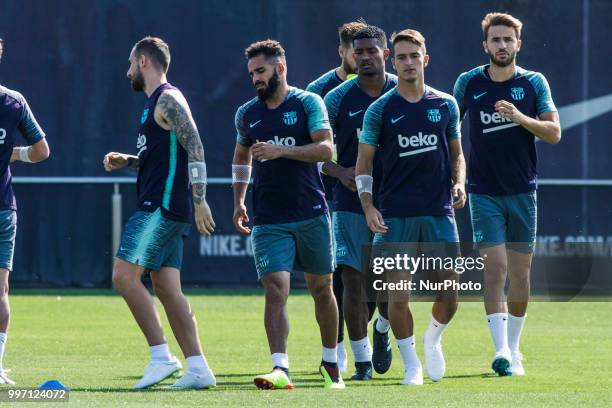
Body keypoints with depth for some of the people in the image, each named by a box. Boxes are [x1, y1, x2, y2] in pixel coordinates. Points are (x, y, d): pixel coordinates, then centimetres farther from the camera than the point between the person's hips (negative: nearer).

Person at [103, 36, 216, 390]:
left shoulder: (168, 100, -10)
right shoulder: (157, 102, 21)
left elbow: (194, 148, -18)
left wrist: (199, 200, -24)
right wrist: (126, 161, 15)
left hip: (163, 206, -10)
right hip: (160, 208, 10)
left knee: (125, 275, -14)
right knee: (167, 289, 5)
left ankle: (162, 357, -14)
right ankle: (198, 369, 1)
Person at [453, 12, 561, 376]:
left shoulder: (534, 83, 1)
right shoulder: (468, 83, 2)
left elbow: (554, 133, -5)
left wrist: (519, 117, -21)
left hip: (523, 192, 1)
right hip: (484, 192, -1)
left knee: (520, 274, 5)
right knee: (495, 268, -13)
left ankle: (513, 349, 19)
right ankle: (501, 351, -20)